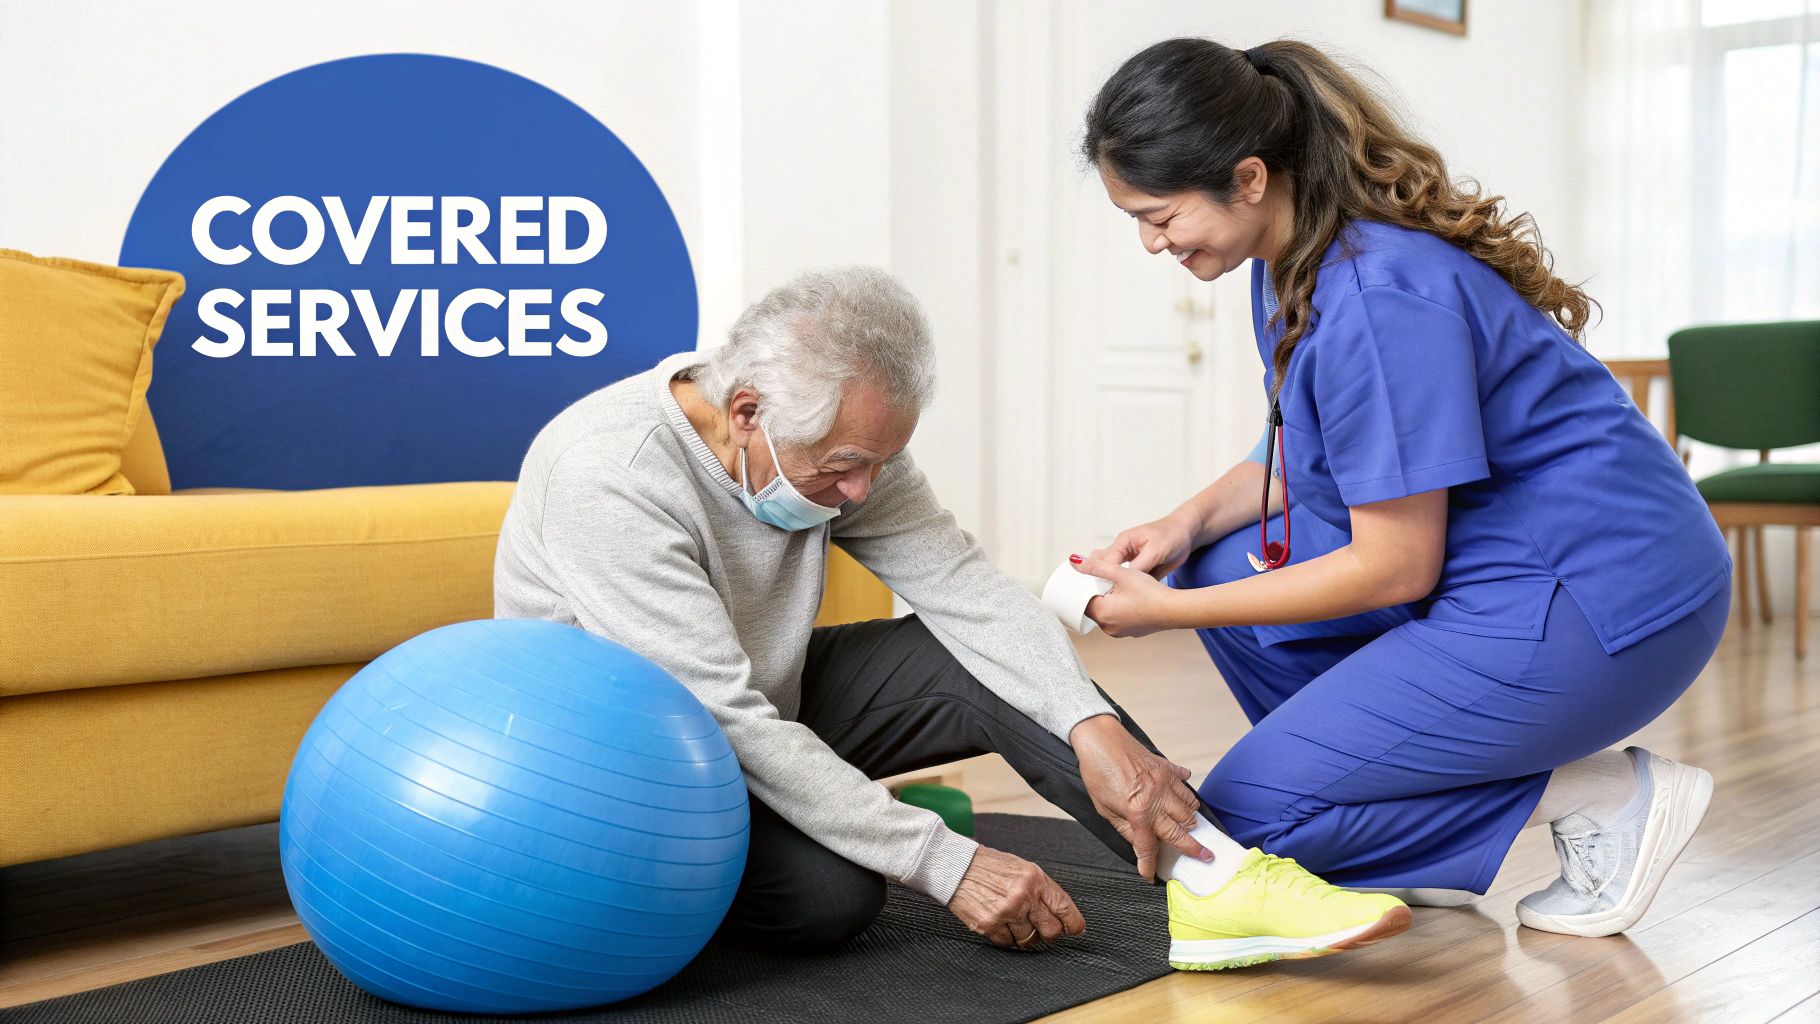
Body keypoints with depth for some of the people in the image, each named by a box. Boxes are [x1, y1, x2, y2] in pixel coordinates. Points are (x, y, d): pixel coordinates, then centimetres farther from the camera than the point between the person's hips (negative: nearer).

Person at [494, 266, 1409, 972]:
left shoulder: (833, 440, -10)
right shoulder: (608, 480, -31)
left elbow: (962, 581, -13)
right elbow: (727, 721, -33)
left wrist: (1093, 727, -29)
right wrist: (944, 863, -33)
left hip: (767, 703, 6)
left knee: (979, 655, -16)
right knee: (828, 895, -32)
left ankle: (1215, 875, -19)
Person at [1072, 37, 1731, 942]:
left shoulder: (1374, 297, -25)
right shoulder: (1293, 260, 4)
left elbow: (1397, 569, -20)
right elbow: (1299, 455, 15)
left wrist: (1166, 613, -14)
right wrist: (1191, 521, -4)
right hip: (1490, 564, 10)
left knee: (1244, 813, -7)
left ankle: (1605, 797, -2)